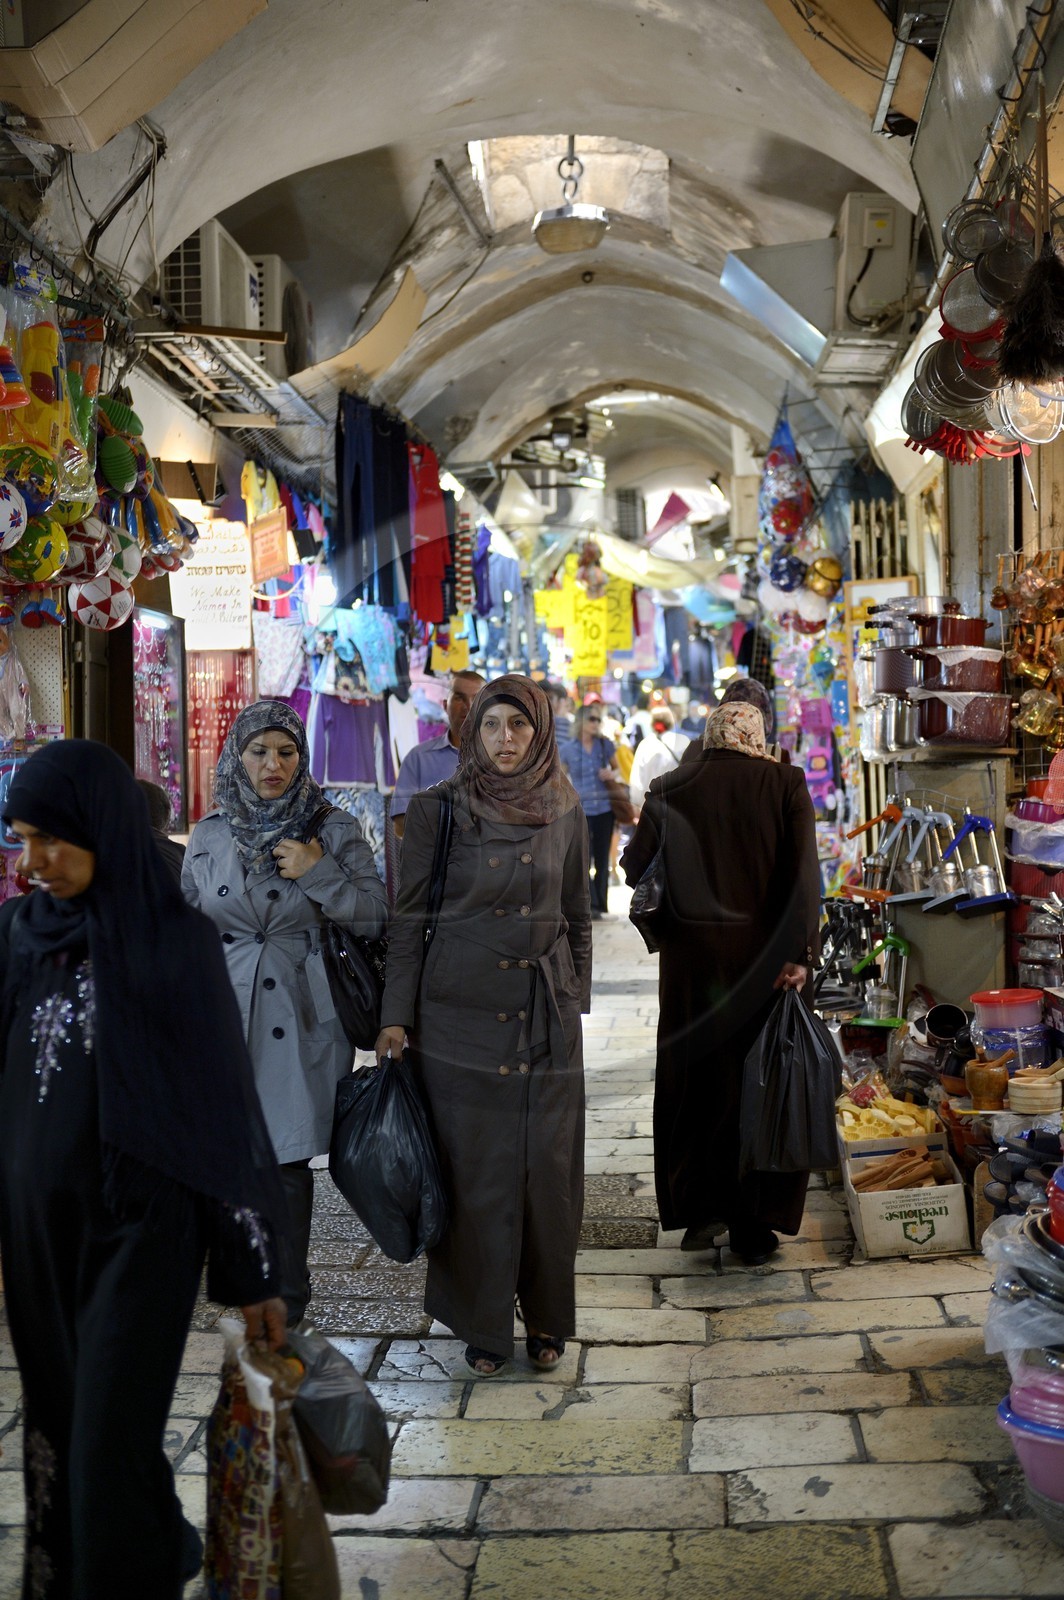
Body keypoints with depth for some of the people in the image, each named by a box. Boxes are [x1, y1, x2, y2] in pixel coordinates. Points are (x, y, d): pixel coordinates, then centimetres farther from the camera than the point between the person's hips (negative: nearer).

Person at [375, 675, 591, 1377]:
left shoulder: (565, 812, 4)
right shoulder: (439, 810, -3)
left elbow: (578, 917, 13)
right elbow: (408, 919, -1)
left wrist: (577, 1001, 9)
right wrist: (396, 1016, -5)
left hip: (547, 1016, 2)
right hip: (462, 1013, -2)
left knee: (549, 1167, 6)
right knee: (474, 1169, 3)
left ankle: (547, 1316, 22)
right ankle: (483, 1321, 18)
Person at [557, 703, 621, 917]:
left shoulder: (605, 745, 4)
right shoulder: (567, 749, 0)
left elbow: (618, 769, 15)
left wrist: (612, 774, -8)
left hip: (605, 809, 2)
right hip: (580, 809, -2)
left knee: (602, 859, 7)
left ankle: (600, 904, 16)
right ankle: (590, 904, -4)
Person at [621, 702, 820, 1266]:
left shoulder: (670, 788, 0)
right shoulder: (785, 785, -2)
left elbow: (635, 866, -2)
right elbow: (803, 871, -13)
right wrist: (799, 954, -14)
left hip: (691, 956, 1)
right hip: (763, 960, 0)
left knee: (693, 1080, 14)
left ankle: (698, 1208, 14)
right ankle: (754, 1225, 14)